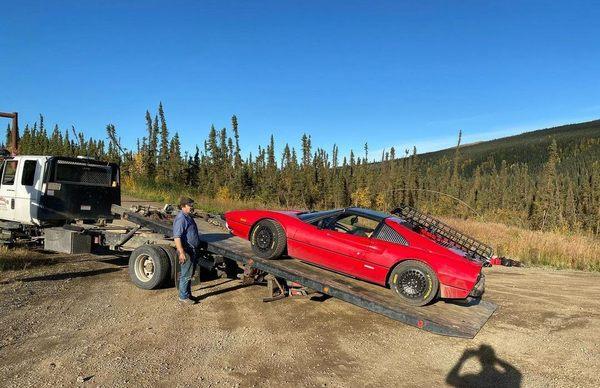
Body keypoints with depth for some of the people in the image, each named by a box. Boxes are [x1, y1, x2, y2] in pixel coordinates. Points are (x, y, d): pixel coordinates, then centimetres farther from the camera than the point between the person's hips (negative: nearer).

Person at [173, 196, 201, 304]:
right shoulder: (180, 219, -19)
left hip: (193, 250, 10)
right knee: (186, 275, 0)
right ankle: (183, 297, 11)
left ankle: (188, 294, 28)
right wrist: (181, 252, -31)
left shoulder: (188, 217, 13)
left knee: (189, 275, 18)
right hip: (187, 252, -10)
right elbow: (177, 237, -26)